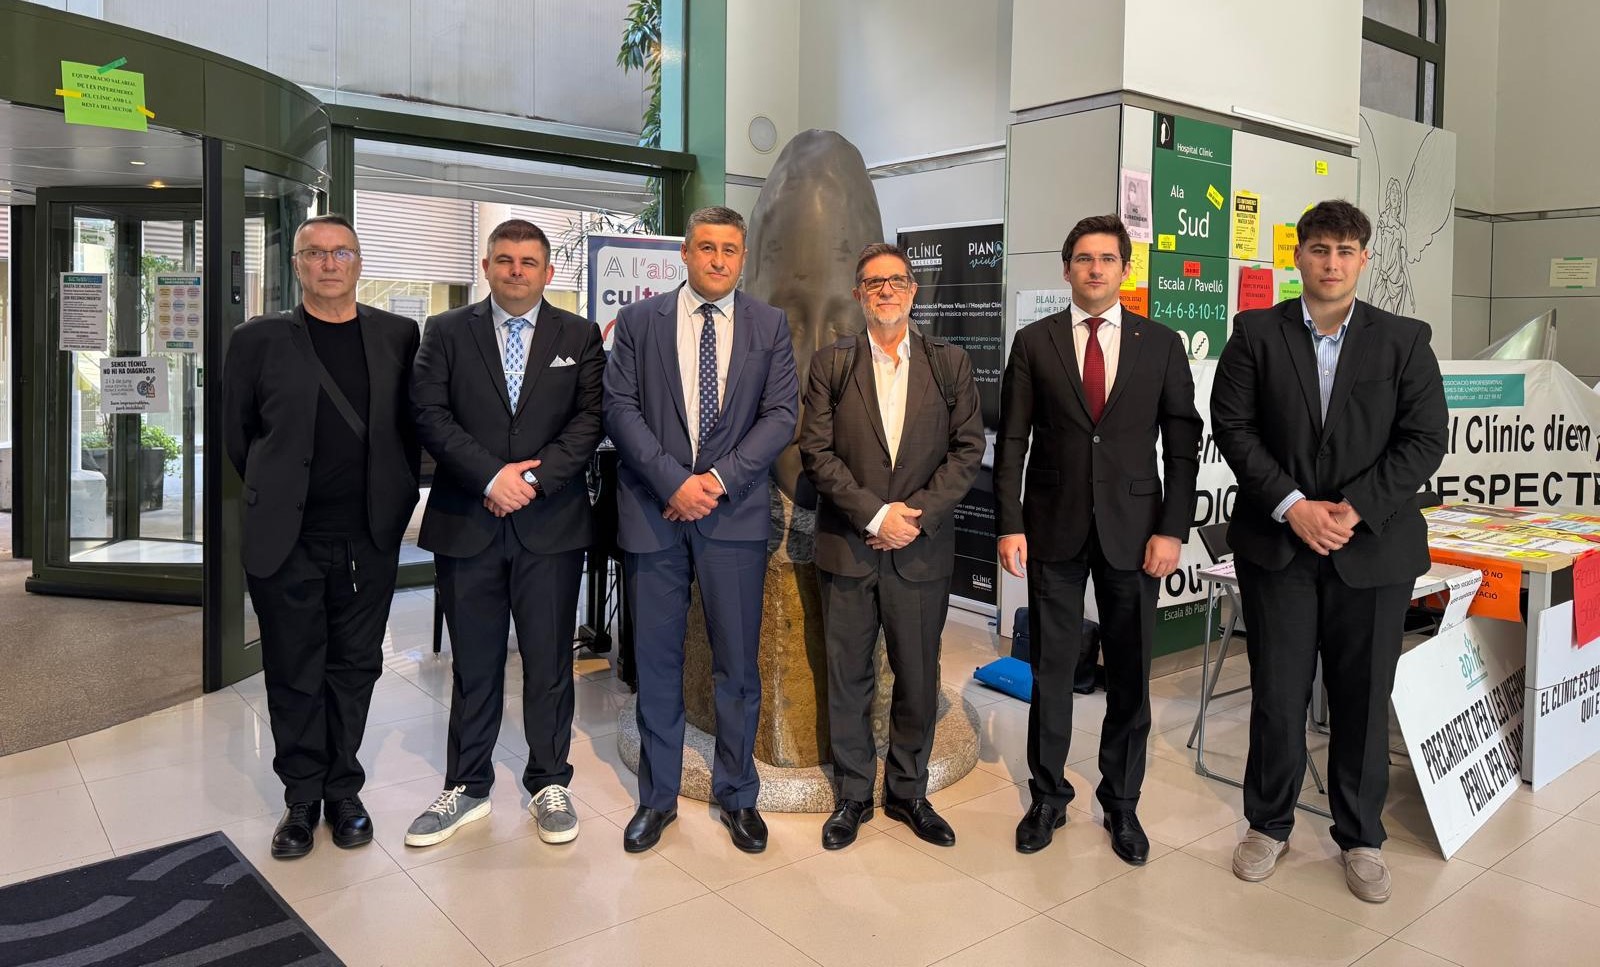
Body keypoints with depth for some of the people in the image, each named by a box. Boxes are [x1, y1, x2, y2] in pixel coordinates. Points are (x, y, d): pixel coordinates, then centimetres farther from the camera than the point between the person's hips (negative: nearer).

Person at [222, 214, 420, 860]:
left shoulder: (397, 337, 5)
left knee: (355, 667, 11)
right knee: (294, 674, 8)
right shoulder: (259, 340, 1)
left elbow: (410, 425, 8)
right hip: (287, 540, -1)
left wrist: (395, 502, 3)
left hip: (371, 539, 1)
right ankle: (303, 799, 23)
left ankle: (343, 789, 26)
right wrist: (275, 498, 8)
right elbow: (236, 433, 7)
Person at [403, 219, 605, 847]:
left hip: (551, 523, 0)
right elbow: (430, 414, -3)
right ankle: (467, 788, 25)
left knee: (549, 659, 7)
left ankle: (550, 783, 23)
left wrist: (534, 477, -14)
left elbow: (590, 419, -2)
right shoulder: (446, 333, 7)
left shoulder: (579, 337, 7)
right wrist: (491, 476, -15)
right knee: (473, 661, 11)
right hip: (466, 523, 1)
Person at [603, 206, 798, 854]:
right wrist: (674, 481, -14)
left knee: (737, 661, 6)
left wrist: (719, 478, -12)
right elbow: (620, 409, -2)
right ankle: (657, 796, 24)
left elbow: (781, 414, 0)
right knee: (655, 661, 9)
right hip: (652, 510, 0)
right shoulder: (638, 321, 6)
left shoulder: (770, 326, 7)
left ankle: (737, 794, 23)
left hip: (735, 514, 0)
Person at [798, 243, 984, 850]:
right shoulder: (831, 364, 3)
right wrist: (874, 515, -13)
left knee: (918, 678, 10)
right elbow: (816, 452, -4)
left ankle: (908, 793, 28)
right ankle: (853, 794, 24)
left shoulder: (950, 363, 6)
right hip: (847, 547, 0)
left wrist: (916, 513, -11)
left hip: (922, 549, 1)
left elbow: (967, 450, 1)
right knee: (848, 676, 8)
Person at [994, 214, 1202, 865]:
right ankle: (1048, 795, 25)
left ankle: (1121, 803, 25)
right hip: (1054, 526, 0)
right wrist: (1010, 524, -6)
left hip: (1133, 529, 1)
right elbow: (1012, 441, 1)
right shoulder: (1034, 342, 4)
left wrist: (1172, 529, -6)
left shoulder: (1161, 344, 4)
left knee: (1130, 674, 8)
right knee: (1051, 668, 8)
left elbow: (1182, 443, 2)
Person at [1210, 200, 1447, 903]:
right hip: (1277, 544, 0)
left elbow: (1424, 440, -1)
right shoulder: (1255, 335, 2)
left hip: (1372, 547, 1)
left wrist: (1355, 510, -13)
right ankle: (1269, 824, 25)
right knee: (1277, 693, 6)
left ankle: (1360, 837, 27)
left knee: (1364, 698, 10)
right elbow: (1233, 427, -4)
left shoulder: (1404, 341, 4)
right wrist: (1292, 505, -13)